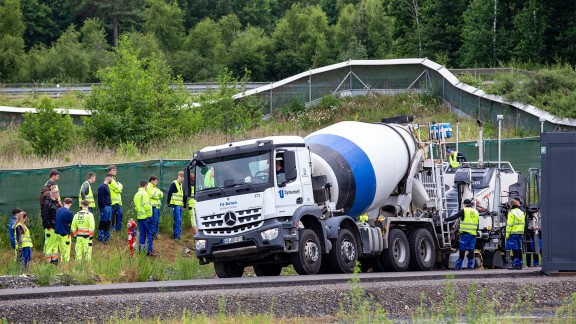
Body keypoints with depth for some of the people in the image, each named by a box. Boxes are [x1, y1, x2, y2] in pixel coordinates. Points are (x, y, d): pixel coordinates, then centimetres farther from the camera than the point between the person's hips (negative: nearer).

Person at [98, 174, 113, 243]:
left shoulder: (107, 186, 18)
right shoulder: (102, 187, -12)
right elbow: (101, 198, -17)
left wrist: (110, 204, 15)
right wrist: (103, 207, -19)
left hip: (109, 206, 9)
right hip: (105, 207, -9)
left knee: (108, 222, 11)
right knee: (103, 222, -6)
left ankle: (107, 236, 17)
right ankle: (101, 237, -3)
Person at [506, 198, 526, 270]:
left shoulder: (511, 213, -10)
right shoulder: (521, 213, 14)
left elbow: (509, 225, -13)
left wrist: (507, 235, -10)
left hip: (513, 233, -7)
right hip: (520, 233, 7)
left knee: (515, 250, -7)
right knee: (519, 250, 10)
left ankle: (516, 264, -11)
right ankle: (520, 264, 11)